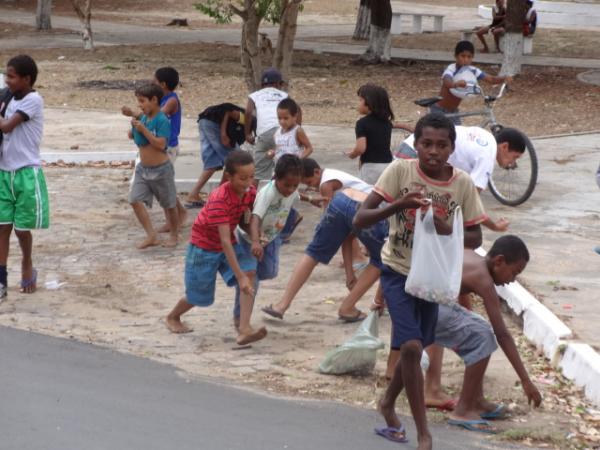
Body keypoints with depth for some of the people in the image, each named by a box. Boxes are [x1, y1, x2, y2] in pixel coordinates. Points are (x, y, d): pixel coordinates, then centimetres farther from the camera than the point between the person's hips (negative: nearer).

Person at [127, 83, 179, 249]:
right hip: (143, 168, 7)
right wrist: (134, 128, -6)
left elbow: (161, 144, -26)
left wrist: (143, 130, -27)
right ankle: (151, 236, 1)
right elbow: (133, 136, 16)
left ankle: (174, 235, 29)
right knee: (135, 200, -5)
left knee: (169, 204, 9)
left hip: (160, 169, -7)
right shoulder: (143, 118, 3)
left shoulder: (162, 120, -18)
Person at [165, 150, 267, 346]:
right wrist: (239, 277, -42)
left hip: (229, 243, 6)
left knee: (250, 273, -21)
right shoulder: (219, 199, -35)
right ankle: (173, 317, 41)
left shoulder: (250, 192, -13)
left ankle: (244, 330, -28)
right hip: (204, 247, -6)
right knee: (200, 297, 7)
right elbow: (225, 241, -39)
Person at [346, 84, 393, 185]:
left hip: (371, 166, -6)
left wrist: (351, 154, -2)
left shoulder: (362, 123, -13)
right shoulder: (387, 123, 8)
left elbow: (361, 148, -21)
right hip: (387, 164, 6)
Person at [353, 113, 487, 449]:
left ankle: (387, 404, 43)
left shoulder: (463, 184, -10)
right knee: (411, 347, -17)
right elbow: (360, 219, -21)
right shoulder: (400, 171, -17)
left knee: (415, 348, 16)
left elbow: (475, 238, -3)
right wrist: (398, 205, -37)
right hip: (398, 270, -3)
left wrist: (447, 231, -24)